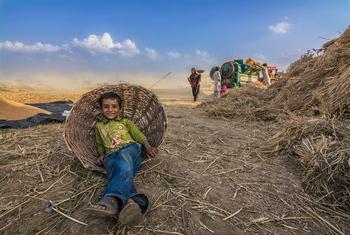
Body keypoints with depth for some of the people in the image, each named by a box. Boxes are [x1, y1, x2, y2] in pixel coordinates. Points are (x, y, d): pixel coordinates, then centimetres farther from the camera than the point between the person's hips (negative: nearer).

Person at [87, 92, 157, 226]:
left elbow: (139, 135, 19)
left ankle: (112, 200, -59)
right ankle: (133, 202, -60)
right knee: (124, 170, -34)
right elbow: (100, 144, 38)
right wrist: (101, 155, 16)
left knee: (123, 157, -39)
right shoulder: (99, 126, 35)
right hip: (111, 155, 2)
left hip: (130, 148, -1)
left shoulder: (126, 122, 29)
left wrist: (148, 147, 2)